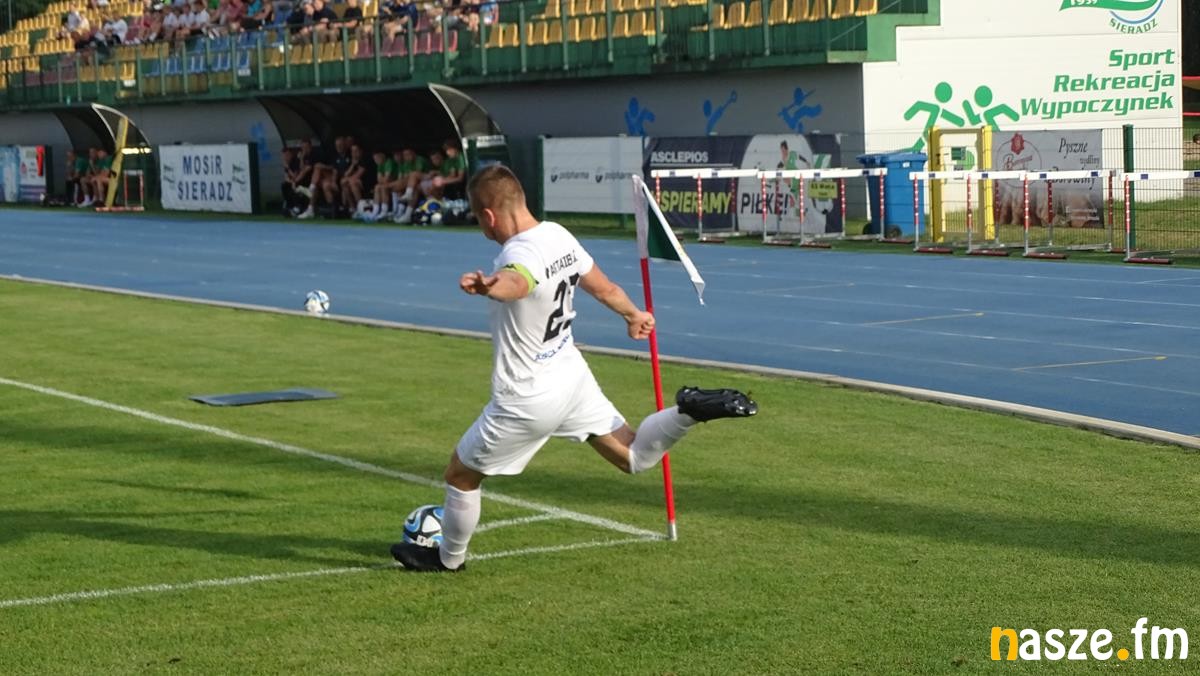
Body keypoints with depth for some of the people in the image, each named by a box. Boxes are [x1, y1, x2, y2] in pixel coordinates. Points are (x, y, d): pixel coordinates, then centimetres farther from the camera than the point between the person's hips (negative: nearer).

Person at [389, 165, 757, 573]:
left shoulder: (521, 254, -28)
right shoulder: (559, 235, -3)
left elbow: (514, 282, -55)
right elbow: (605, 288, 12)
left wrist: (487, 286, -77)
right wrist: (634, 315, 32)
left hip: (527, 400, -8)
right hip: (572, 375, 8)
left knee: (461, 473, 14)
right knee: (634, 458, 15)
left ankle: (448, 557, 32)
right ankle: (688, 411, -8)